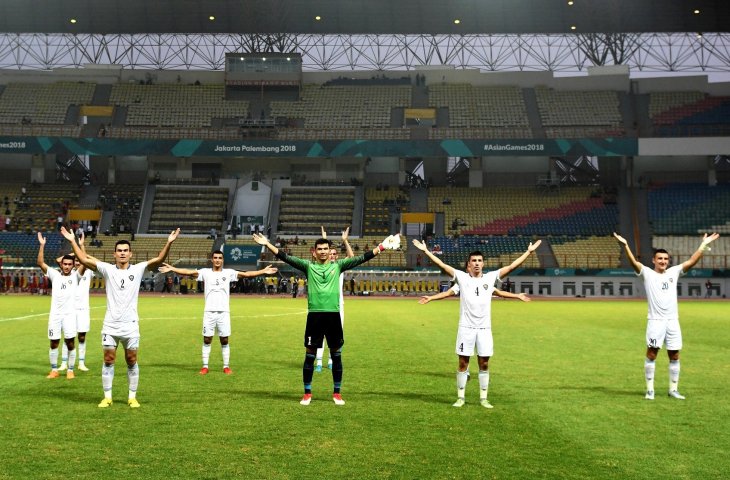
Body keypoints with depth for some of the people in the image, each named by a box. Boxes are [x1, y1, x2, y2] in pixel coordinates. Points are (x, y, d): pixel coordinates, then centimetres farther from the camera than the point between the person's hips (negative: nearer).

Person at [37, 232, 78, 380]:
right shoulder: (54, 275, 6)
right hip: (55, 314, 2)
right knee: (54, 343, 8)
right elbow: (40, 263, -2)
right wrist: (42, 245, -12)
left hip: (69, 314, -1)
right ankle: (54, 370, 21)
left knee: (70, 343, -1)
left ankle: (70, 370, 10)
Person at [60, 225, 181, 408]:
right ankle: (107, 397, 14)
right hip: (110, 325, 0)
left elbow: (159, 259, -10)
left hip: (130, 325, 0)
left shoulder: (138, 269, 0)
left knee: (132, 361, 5)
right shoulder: (107, 269, 2)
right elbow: (84, 260, -2)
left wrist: (169, 243, -24)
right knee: (108, 361, 4)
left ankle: (132, 397, 15)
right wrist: (72, 241, -9)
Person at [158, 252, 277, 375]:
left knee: (224, 340, 5)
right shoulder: (205, 272, 4)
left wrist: (264, 271, -6)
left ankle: (226, 366, 14)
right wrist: (172, 268, -14)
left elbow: (246, 274, 0)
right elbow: (188, 272, -4)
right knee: (207, 340, 4)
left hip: (224, 311, 0)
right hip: (209, 311, 0)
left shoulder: (229, 272, 5)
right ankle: (205, 366, 12)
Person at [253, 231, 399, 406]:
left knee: (336, 355, 8)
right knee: (310, 355, 6)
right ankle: (307, 393, 18)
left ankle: (337, 393, 20)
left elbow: (361, 258, 5)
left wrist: (382, 246, -1)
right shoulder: (308, 265, 6)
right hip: (314, 315, -1)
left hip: (333, 315, 1)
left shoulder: (338, 265, 8)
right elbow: (286, 257, 0)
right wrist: (267, 244, -9)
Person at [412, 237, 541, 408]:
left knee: (484, 364, 8)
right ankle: (461, 397, 16)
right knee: (463, 363, 5)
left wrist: (529, 251, 3)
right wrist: (426, 251, -6)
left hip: (484, 328, 2)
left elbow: (511, 266, 5)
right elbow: (442, 265, -2)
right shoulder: (462, 278, 0)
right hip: (466, 328, -2)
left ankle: (483, 398, 19)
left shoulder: (490, 277, 4)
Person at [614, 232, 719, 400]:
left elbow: (691, 261, 7)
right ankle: (650, 389, 4)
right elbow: (634, 262, -14)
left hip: (673, 321, 4)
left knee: (674, 356, 7)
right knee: (651, 353, -2)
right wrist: (625, 245, -27)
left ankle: (673, 389, 17)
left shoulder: (674, 272, 11)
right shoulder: (647, 273, 0)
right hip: (655, 320, -4)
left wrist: (703, 245, 1)